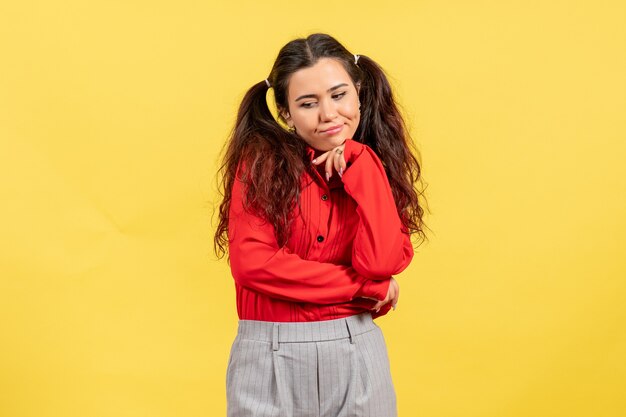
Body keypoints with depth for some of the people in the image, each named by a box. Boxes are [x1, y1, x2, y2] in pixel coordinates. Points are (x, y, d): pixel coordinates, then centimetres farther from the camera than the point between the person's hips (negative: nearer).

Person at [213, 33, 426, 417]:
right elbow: (252, 263, -16)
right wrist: (366, 286, -11)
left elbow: (380, 262, -12)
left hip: (357, 354, 2)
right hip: (271, 359, -2)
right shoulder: (263, 160, -4)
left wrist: (359, 166, -11)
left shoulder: (373, 166, 4)